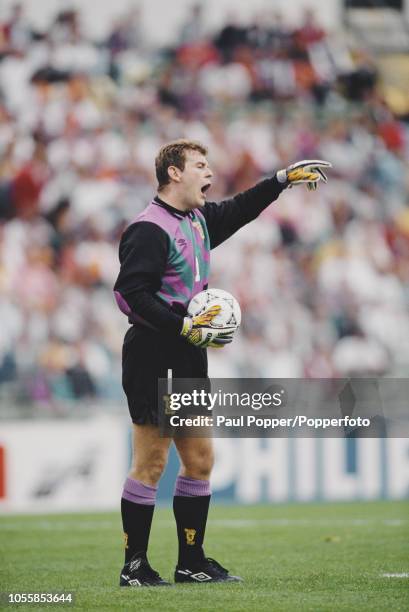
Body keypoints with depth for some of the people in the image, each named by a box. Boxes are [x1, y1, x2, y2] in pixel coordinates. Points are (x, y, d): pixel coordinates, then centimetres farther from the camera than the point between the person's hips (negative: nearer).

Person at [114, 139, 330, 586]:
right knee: (151, 463, -6)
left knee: (200, 459, 9)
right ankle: (134, 567, 1)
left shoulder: (199, 220, 14)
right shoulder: (149, 229, -14)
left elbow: (238, 210, 34)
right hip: (153, 358, -9)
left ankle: (191, 562, 17)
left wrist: (283, 178, 31)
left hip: (188, 357, 9)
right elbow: (129, 294, -21)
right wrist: (185, 327, -25)